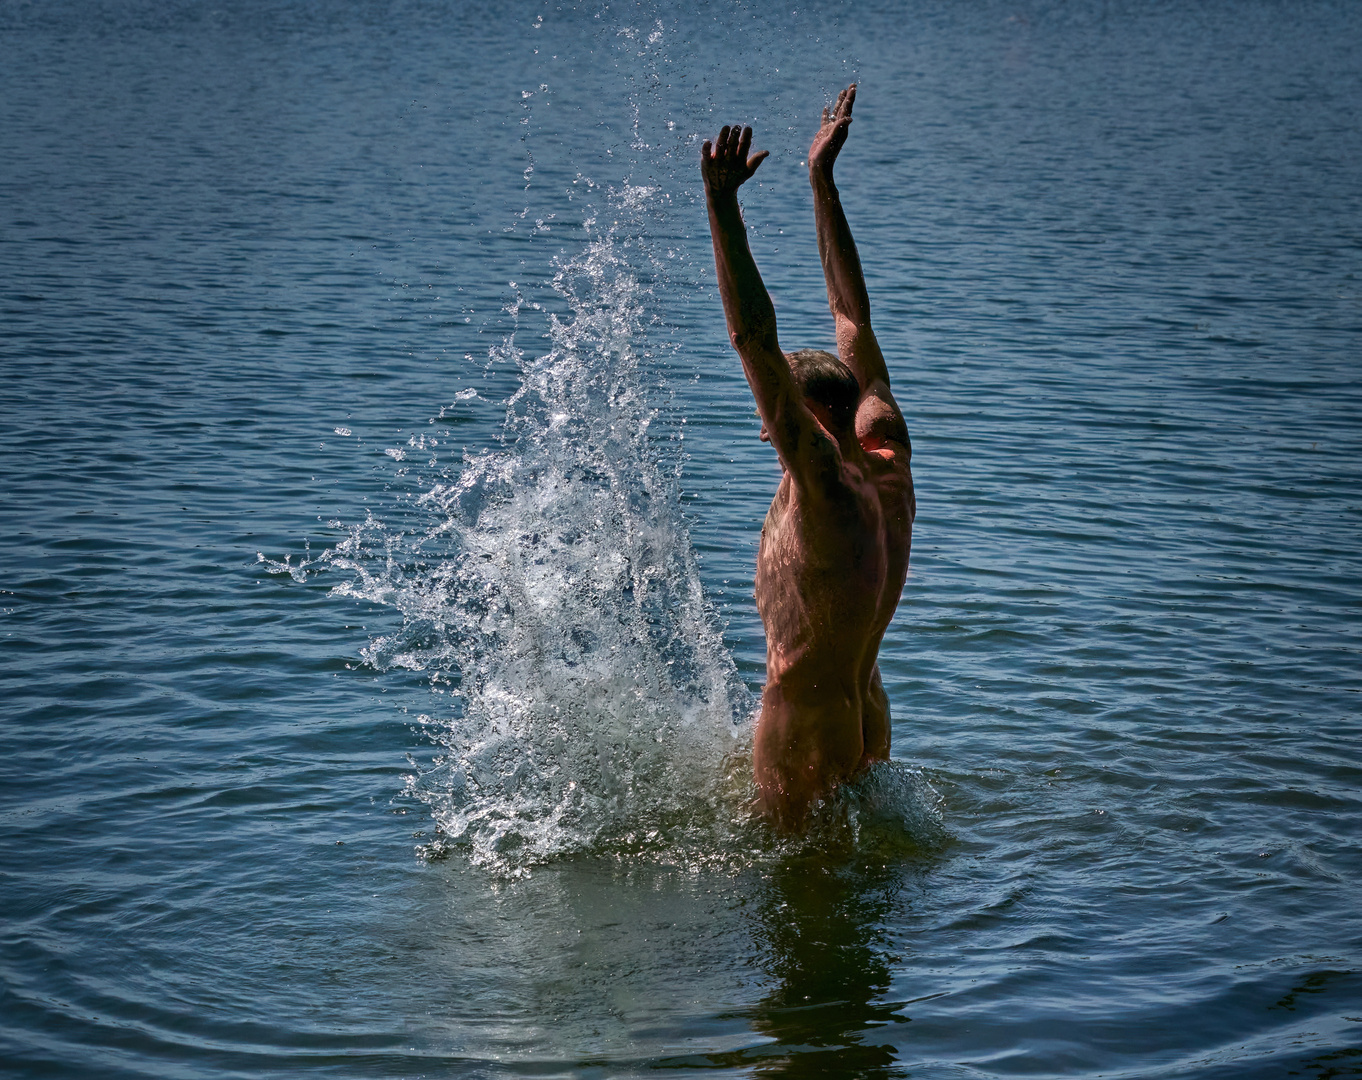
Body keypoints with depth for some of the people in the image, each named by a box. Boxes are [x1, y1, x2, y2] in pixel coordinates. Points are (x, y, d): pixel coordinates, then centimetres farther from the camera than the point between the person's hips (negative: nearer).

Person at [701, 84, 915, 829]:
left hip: (806, 747, -9)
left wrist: (722, 205, -33)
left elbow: (754, 342, -31)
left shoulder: (826, 488, -21)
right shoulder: (889, 471, 1)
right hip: (867, 732, 9)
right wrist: (822, 181, 12)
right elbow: (853, 320, 7)